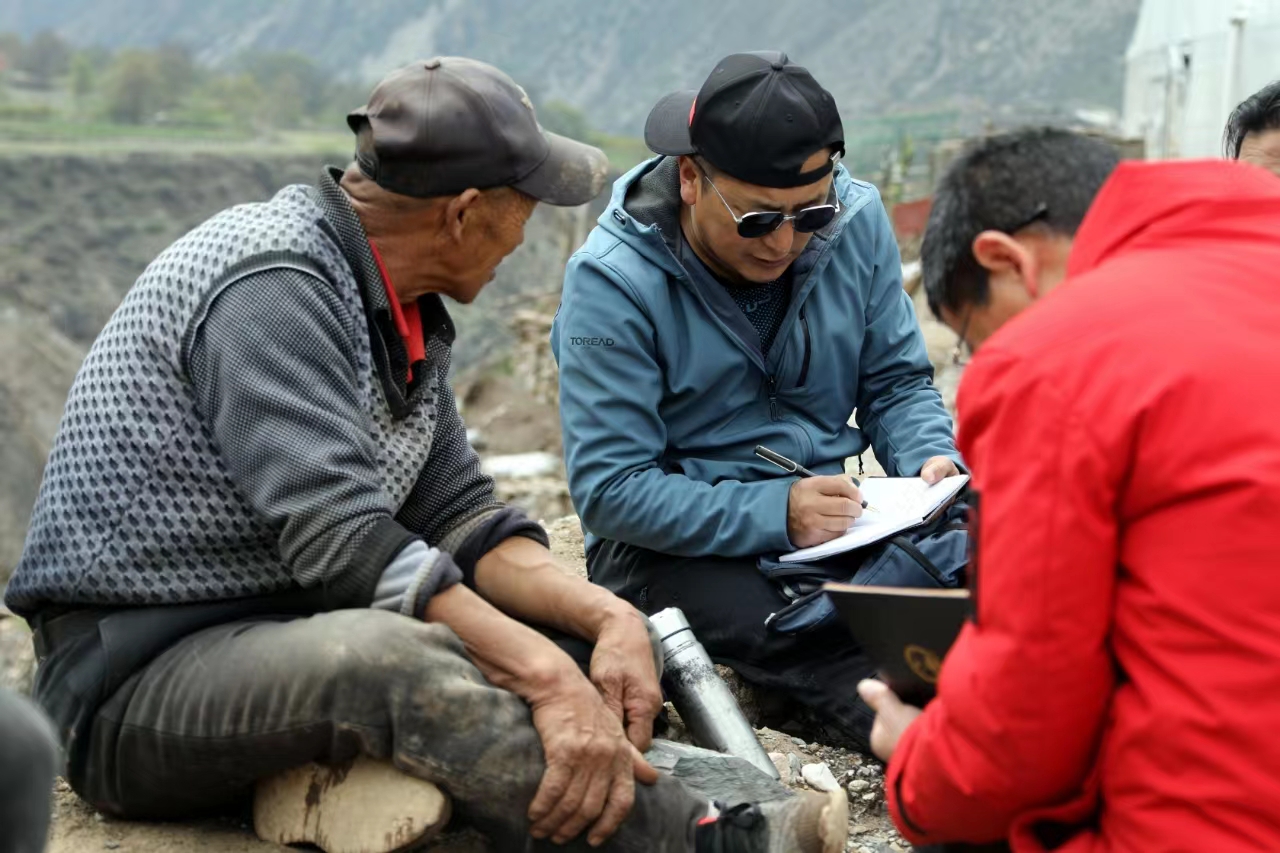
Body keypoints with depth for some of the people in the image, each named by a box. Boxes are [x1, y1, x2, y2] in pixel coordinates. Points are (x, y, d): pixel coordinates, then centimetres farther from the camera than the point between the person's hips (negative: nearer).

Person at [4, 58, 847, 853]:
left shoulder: (405, 309, 9)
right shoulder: (271, 284, -19)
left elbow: (458, 516, 5)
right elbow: (342, 540, -29)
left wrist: (610, 617, -10)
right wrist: (546, 675, -32)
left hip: (296, 632, 9)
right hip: (138, 678, -9)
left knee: (586, 639, 1)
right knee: (390, 658, -37)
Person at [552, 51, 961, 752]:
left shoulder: (856, 223, -2)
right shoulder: (612, 282, -15)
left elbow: (897, 383, 10)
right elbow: (609, 490, -17)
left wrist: (930, 459, -13)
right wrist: (777, 513, -27)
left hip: (824, 525, 5)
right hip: (671, 546, -4)